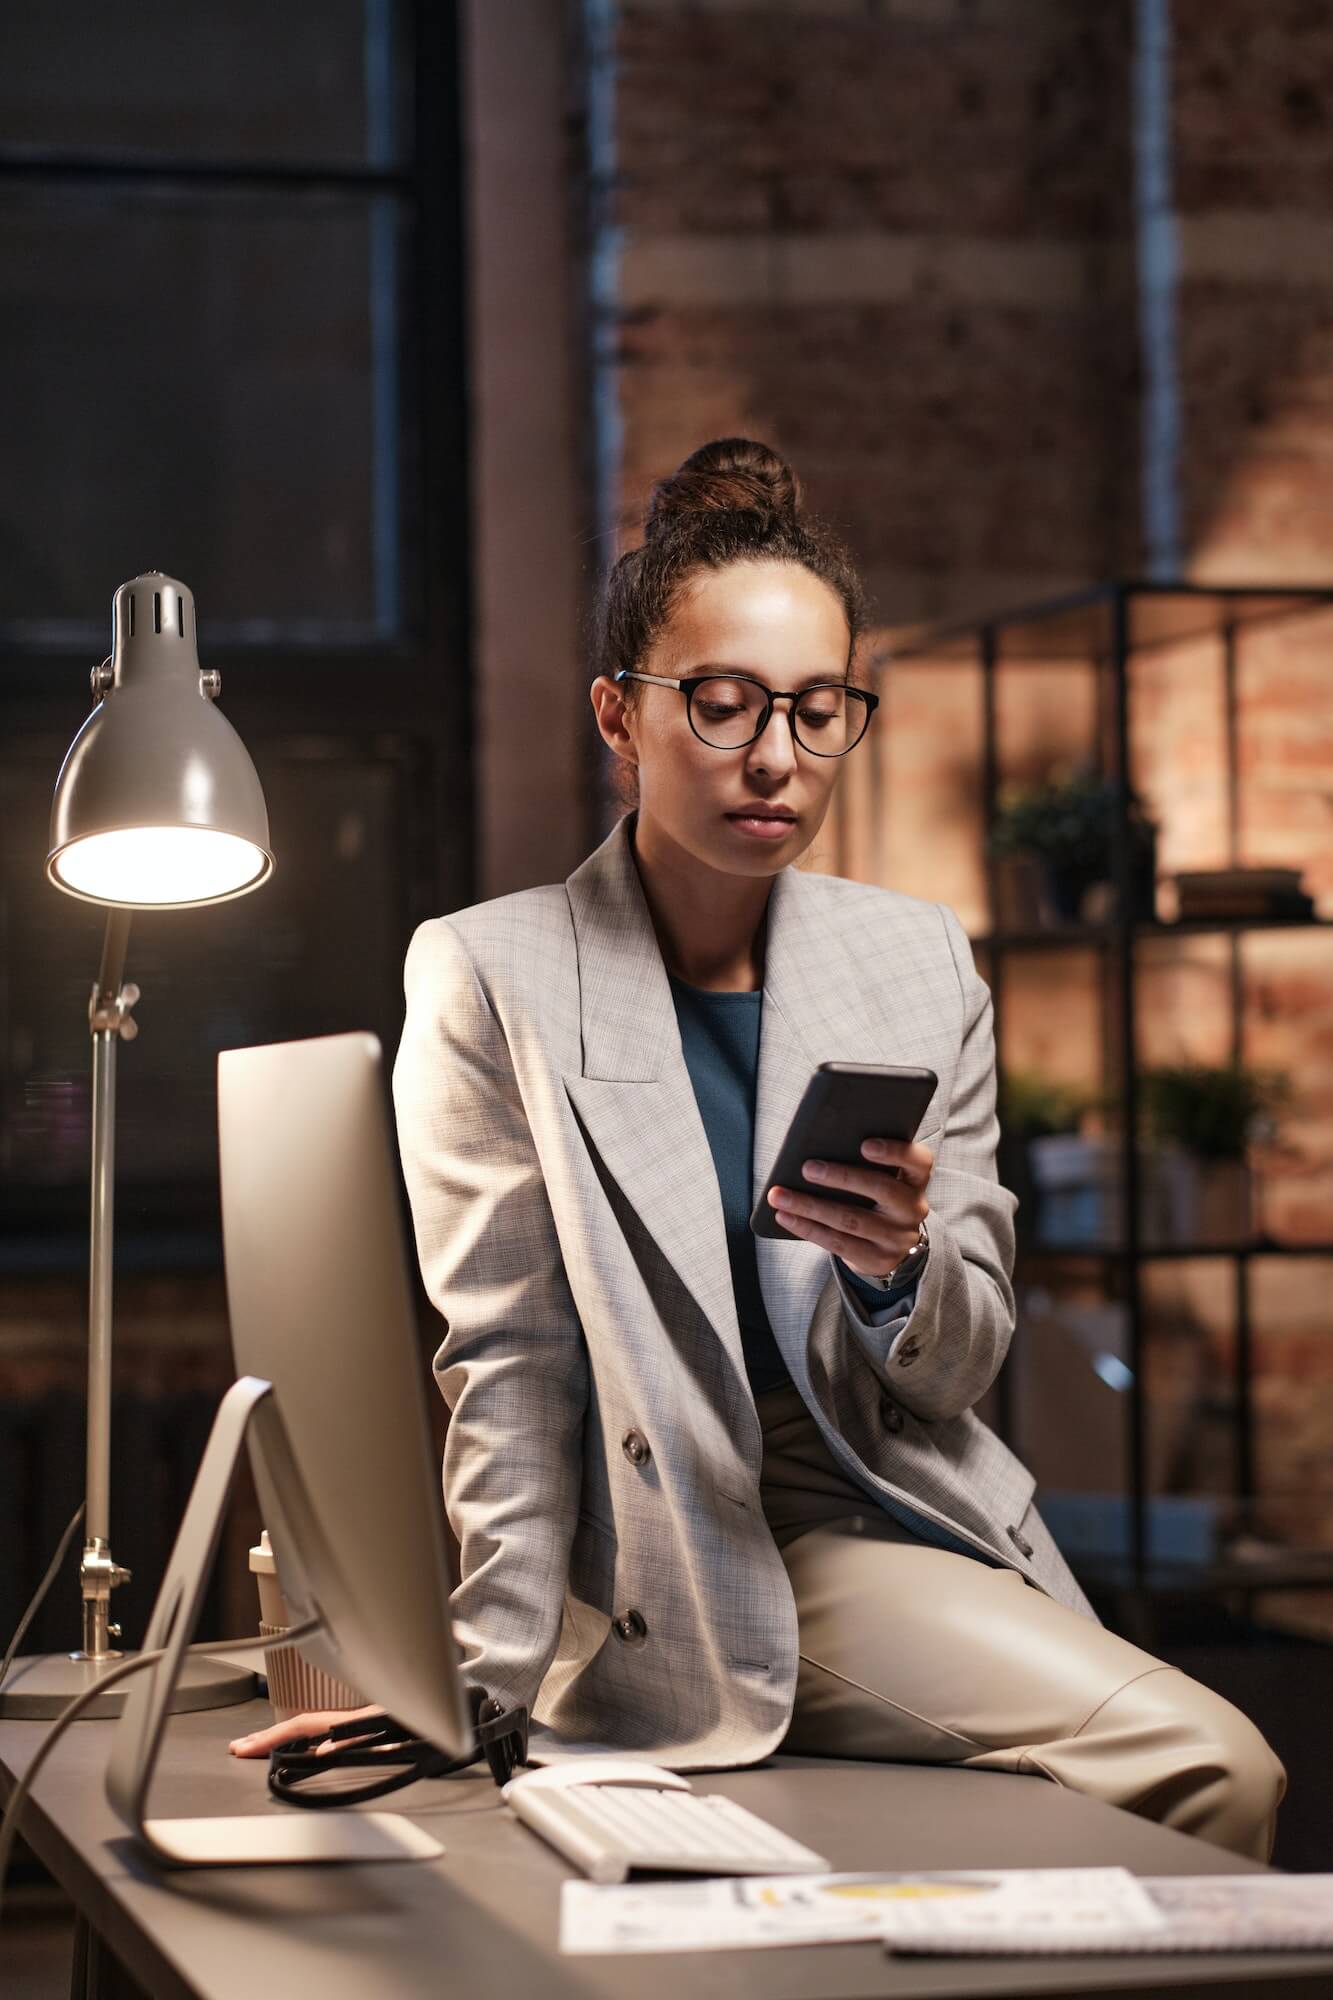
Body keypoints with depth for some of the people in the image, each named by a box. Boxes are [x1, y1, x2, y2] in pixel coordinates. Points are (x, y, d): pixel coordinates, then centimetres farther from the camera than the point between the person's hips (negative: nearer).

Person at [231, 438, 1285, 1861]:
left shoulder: (920, 963, 9)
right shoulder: (492, 979, -3)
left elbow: (961, 1369, 8)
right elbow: (508, 1369, -3)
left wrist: (901, 1269, -14)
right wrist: (484, 1689, -9)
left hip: (894, 1517, 5)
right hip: (672, 1573, -5)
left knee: (1212, 1775, -20)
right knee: (1202, 1761, -21)